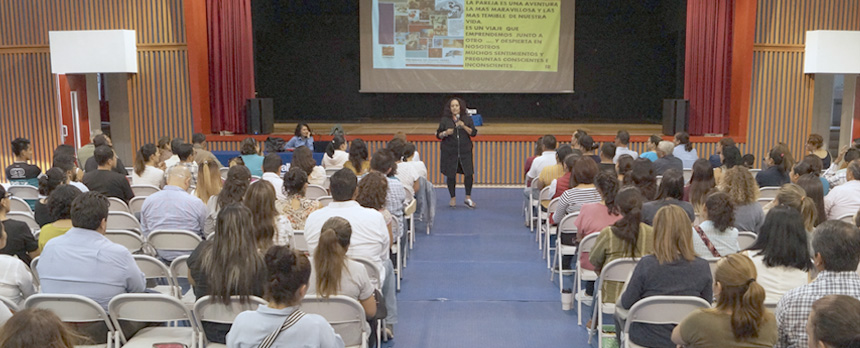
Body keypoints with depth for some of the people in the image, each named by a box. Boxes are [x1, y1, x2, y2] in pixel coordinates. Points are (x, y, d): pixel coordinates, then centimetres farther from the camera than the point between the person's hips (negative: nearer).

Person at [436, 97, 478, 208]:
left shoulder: (467, 119, 3)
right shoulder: (445, 120, 1)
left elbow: (473, 133, 0)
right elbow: (438, 135, 4)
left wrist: (464, 126, -15)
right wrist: (445, 133, -16)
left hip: (465, 151, 1)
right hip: (449, 152, -1)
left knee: (469, 174, -5)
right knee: (451, 175, 4)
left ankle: (468, 198, 10)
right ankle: (453, 198, 20)